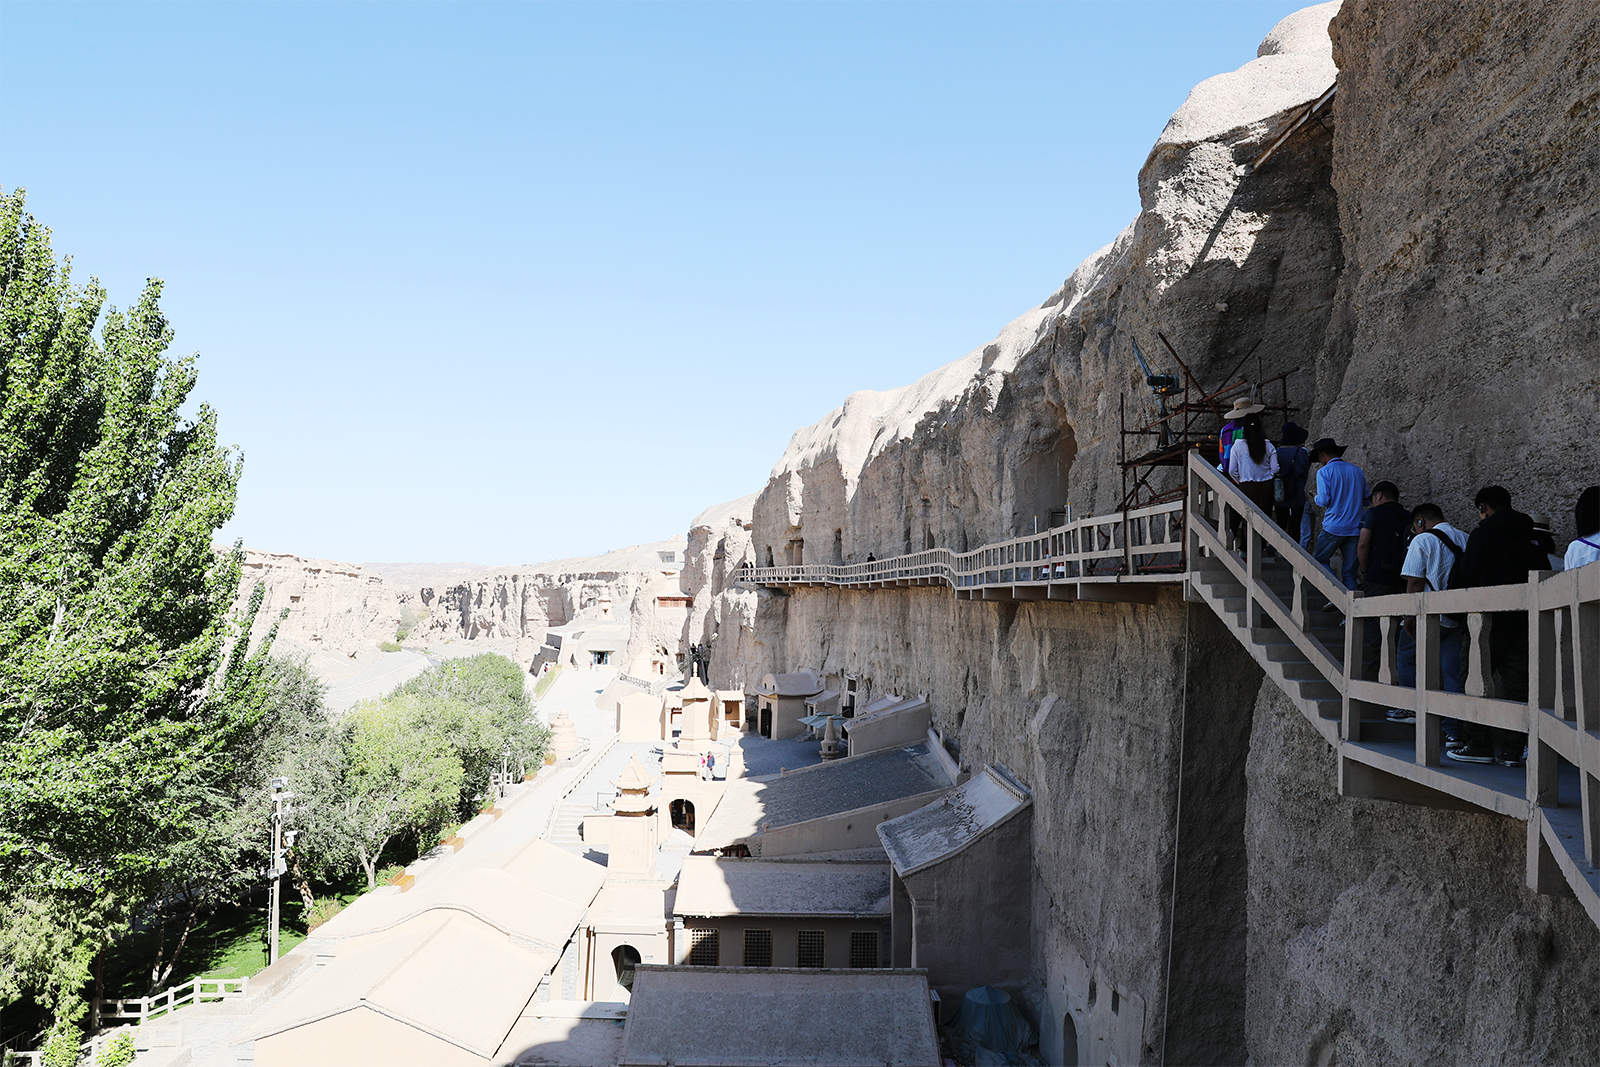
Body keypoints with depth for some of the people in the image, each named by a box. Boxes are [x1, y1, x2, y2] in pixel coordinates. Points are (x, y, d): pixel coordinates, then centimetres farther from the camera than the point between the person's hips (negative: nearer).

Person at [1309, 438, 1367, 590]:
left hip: (1334, 527, -5)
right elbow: (1366, 499, 15)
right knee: (1350, 572, 8)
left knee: (1320, 559, 11)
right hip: (1356, 528, 5)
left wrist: (1315, 499, 10)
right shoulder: (1357, 471, 11)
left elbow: (1324, 501, -12)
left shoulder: (1324, 472, -5)